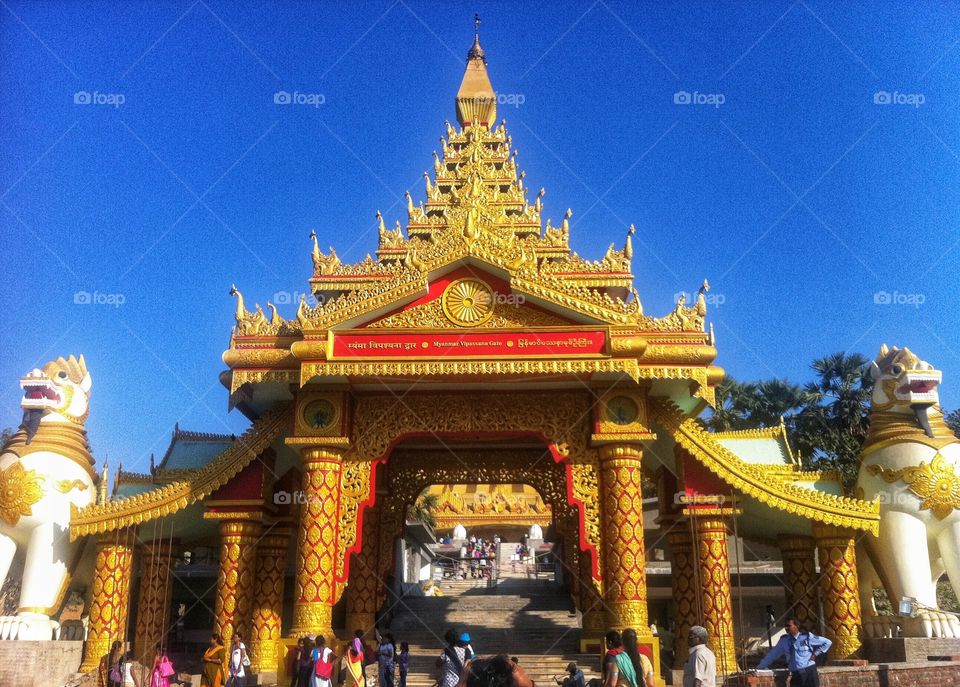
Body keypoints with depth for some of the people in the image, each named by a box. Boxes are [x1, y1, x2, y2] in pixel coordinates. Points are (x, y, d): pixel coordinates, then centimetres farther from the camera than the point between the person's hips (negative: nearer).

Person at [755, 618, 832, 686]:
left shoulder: (807, 636, -1)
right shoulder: (783, 640, 8)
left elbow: (827, 642, 8)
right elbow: (773, 654, 15)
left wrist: (815, 654, 1)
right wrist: (760, 667, 16)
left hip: (809, 672, -3)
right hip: (796, 675, 4)